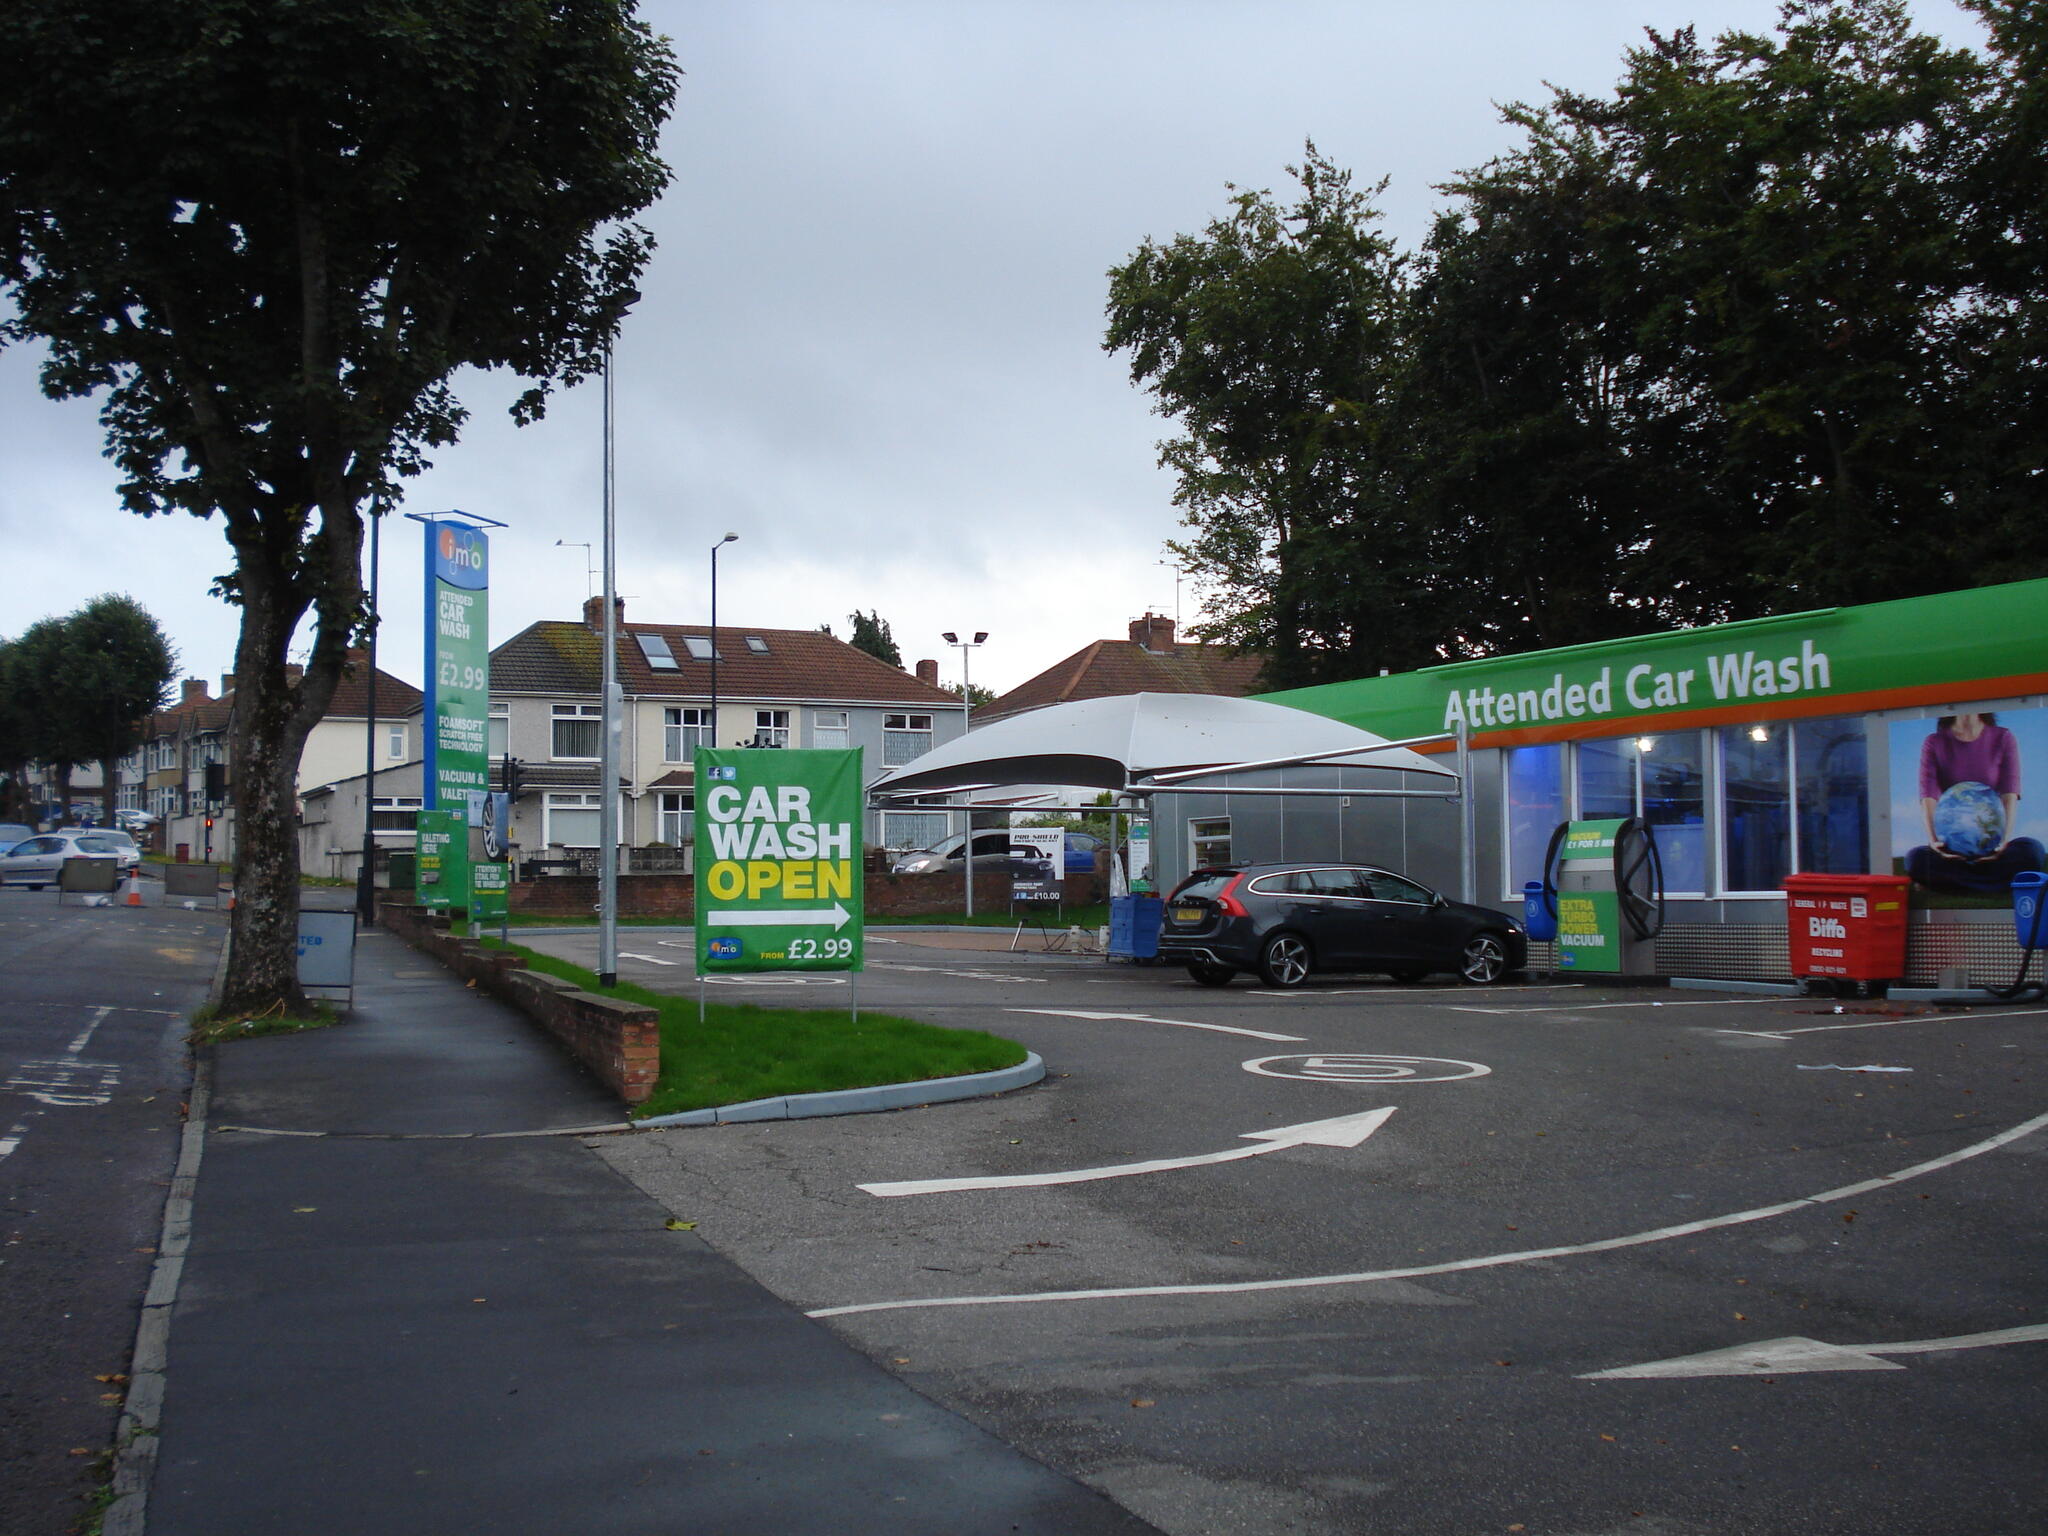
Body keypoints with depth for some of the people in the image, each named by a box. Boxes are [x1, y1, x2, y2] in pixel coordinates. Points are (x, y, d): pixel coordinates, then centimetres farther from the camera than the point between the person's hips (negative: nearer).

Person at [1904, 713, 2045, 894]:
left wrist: (2006, 839, -24)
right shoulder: (1934, 743, 5)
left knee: (2032, 849, -31)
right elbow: (1928, 796, -8)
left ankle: (1958, 881, -17)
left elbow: (2010, 795, -6)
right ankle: (2000, 883, -21)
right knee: (1915, 858, -33)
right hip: (1951, 846, 0)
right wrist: (1933, 839, -27)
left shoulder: (2003, 738, 7)